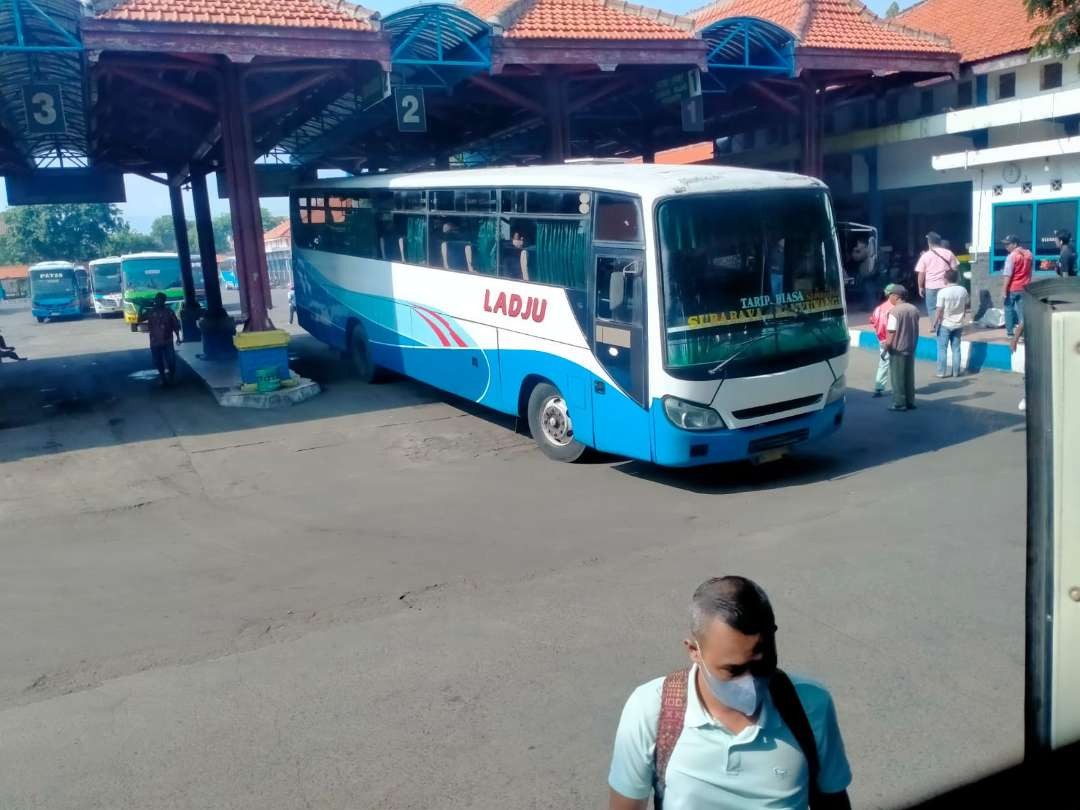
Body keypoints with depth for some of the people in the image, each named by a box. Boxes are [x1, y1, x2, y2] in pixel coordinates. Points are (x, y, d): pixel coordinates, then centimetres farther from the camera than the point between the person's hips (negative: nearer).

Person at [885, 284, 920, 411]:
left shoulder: (895, 311, -17)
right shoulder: (914, 309, 6)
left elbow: (892, 333, -18)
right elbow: (915, 330, 11)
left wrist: (886, 346, -8)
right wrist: (913, 344, 18)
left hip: (897, 349, -7)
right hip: (910, 348, 7)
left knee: (897, 377, 2)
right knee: (909, 376, 14)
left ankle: (899, 403, 5)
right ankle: (910, 402, 19)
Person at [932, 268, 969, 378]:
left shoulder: (943, 292, -16)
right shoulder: (963, 290, -1)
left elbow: (939, 310, -16)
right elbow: (966, 306, 9)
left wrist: (934, 325, -10)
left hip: (945, 325, -4)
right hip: (958, 324, 4)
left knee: (942, 349, 4)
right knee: (956, 349, 11)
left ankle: (941, 372, 5)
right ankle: (956, 372, 15)